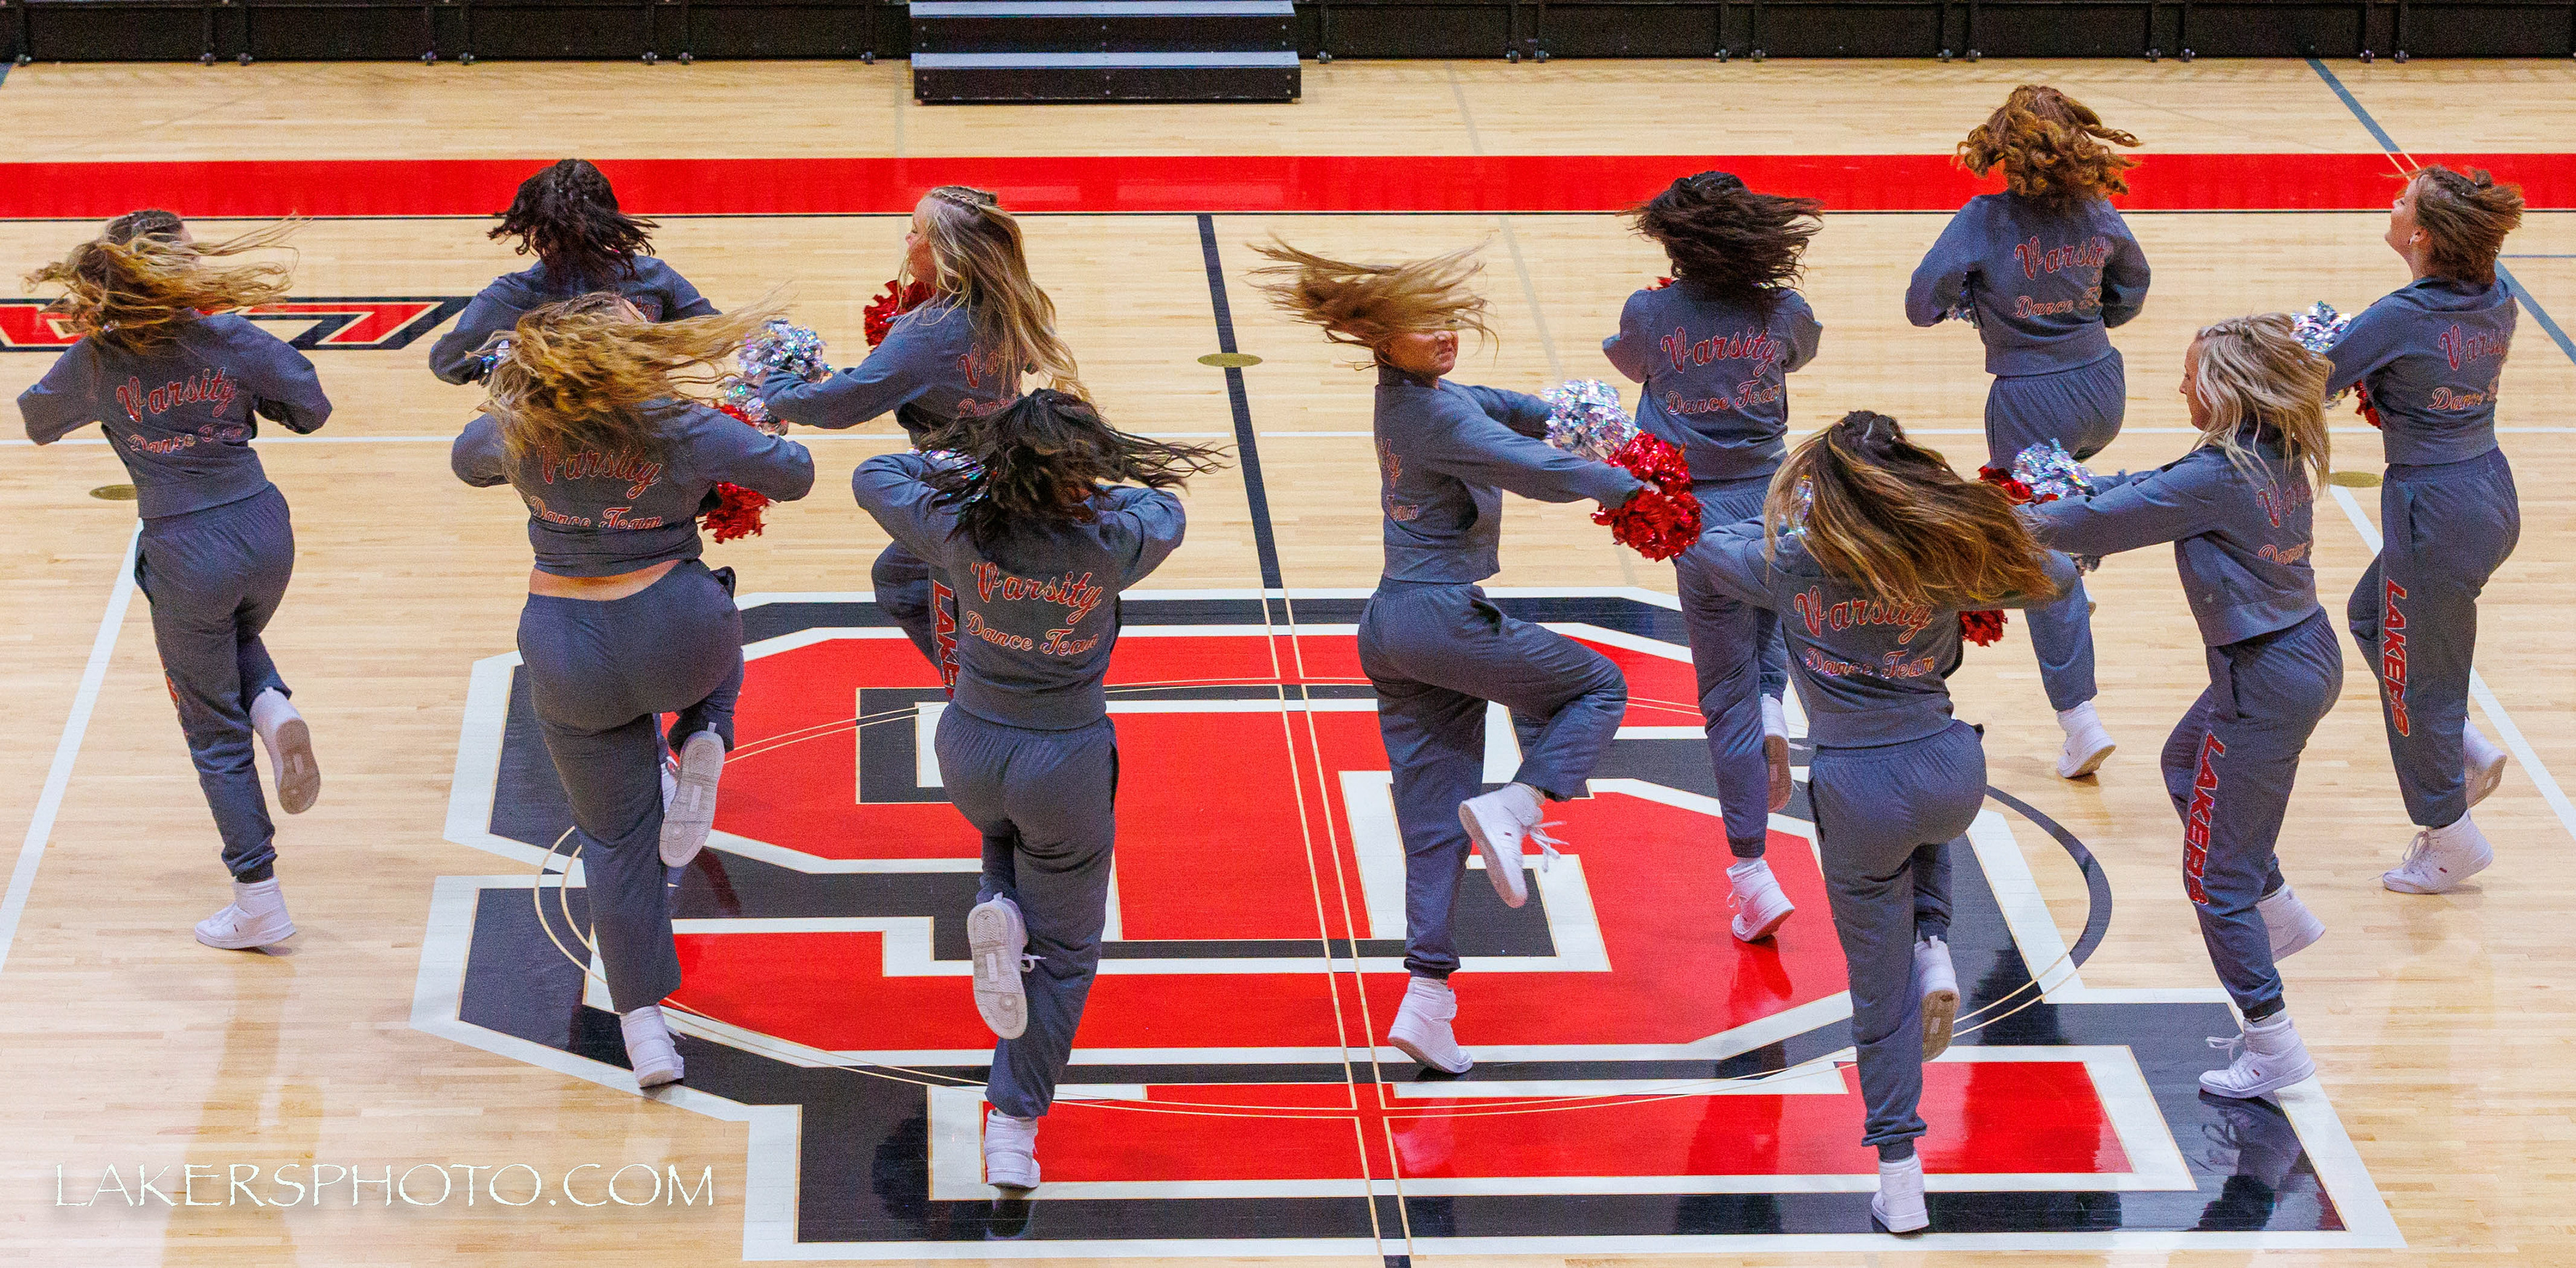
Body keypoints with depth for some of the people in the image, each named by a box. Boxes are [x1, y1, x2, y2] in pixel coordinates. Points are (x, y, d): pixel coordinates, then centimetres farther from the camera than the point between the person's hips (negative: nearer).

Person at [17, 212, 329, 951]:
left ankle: (259, 903, 11)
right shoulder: (231, 337, -9)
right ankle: (271, 707, 1)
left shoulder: (97, 362, -9)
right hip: (265, 531, 2)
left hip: (185, 555, -2)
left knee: (216, 735, 11)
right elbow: (311, 410, 1)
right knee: (238, 637, 35)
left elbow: (36, 420, 10)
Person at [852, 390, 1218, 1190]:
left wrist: (958, 461, 15)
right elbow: (1165, 512, 4)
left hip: (972, 752, 2)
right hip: (1066, 765, -2)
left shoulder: (963, 530, -17)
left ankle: (999, 914, 7)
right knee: (1064, 953, 14)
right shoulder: (1110, 545, -20)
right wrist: (1094, 490, 11)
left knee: (1008, 832, 39)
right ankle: (1015, 1126, 8)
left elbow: (874, 478, 3)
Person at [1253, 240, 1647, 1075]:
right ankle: (1509, 808, -12)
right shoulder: (1436, 418, -18)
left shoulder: (1407, 396, 11)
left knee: (1434, 821, 6)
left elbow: (1493, 407, 25)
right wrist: (1628, 485, -6)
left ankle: (1427, 999, 0)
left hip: (1392, 626, 9)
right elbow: (1536, 471, -21)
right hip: (1441, 618, -9)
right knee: (1597, 686, 9)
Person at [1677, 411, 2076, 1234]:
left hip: (1856, 791, -1)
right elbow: (2055, 576, 9)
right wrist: (1981, 538, 23)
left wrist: (1781, 518, 27)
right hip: (1950, 777, 1)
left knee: (1879, 986, 13)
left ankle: (1900, 1173, 14)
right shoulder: (1948, 563, -6)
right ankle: (1934, 947, 15)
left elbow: (1695, 546, 11)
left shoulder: (1789, 564, -7)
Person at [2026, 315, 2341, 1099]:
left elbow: (2101, 523, -19)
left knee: (2215, 876, 2)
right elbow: (2156, 488, 12)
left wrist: (2017, 522, -4)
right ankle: (2278, 910, 42)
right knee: (2185, 761, 36)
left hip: (2266, 684, -10)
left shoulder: (2218, 476, -25)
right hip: (2309, 652, 10)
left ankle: (2272, 1048, 7)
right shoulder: (2281, 455, 2)